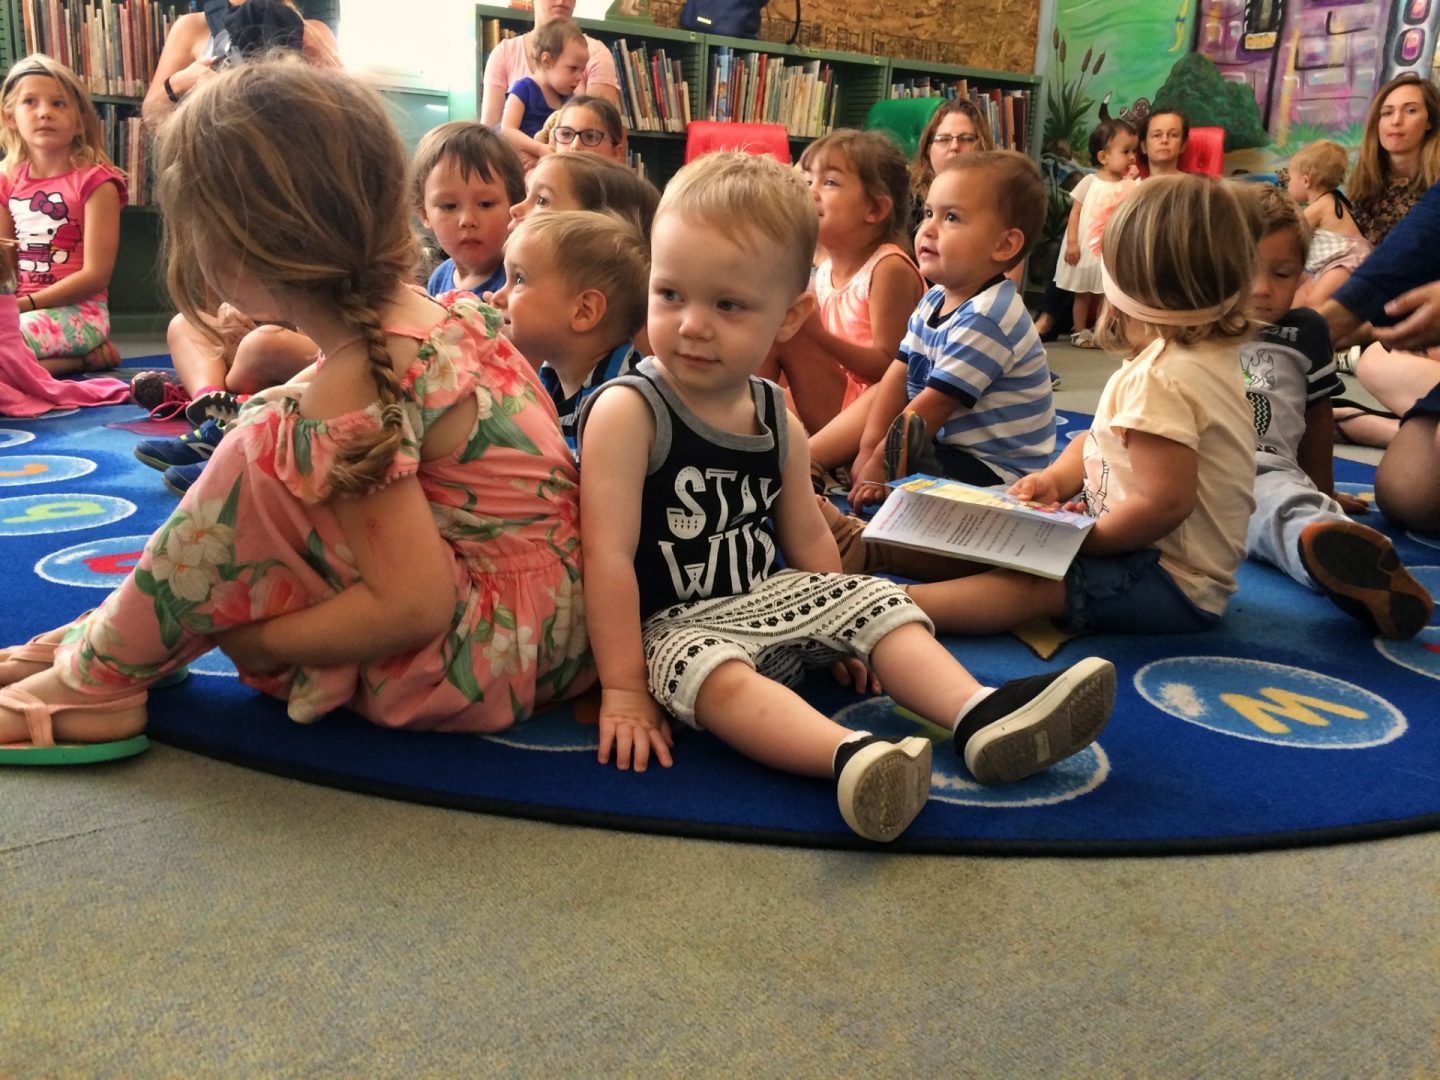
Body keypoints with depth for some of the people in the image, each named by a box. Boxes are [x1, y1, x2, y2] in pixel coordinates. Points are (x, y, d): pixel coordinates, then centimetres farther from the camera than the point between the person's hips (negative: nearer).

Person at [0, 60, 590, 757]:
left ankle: (95, 681, -1)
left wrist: (246, 639, -12)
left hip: (488, 661, -9)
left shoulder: (349, 394, -22)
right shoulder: (449, 313, 2)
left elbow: (413, 608, -25)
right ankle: (104, 632, 16)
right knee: (286, 437, 13)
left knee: (264, 455, -16)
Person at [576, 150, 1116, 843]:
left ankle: (980, 715, -19)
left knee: (876, 601, -5)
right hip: (669, 624, -7)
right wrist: (623, 691, -21)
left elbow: (806, 537, 13)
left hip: (770, 602, 7)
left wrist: (844, 633, 15)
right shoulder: (627, 412, -17)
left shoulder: (777, 420, 3)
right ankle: (848, 755, -54)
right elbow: (608, 556, -20)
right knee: (712, 672, -35)